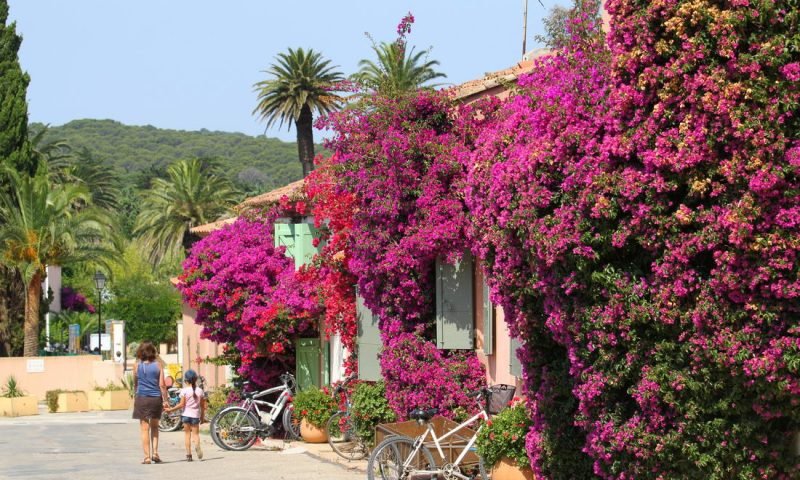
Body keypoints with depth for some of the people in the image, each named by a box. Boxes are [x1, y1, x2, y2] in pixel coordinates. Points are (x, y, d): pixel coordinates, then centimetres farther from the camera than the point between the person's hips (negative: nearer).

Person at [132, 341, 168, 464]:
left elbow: (135, 383, 12)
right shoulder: (158, 365, -1)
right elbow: (162, 385, -5)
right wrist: (165, 400, 1)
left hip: (142, 398, -1)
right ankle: (155, 452, 7)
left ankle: (147, 456, -2)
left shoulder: (137, 365, -1)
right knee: (154, 427, 18)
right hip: (156, 398, 1)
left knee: (144, 428, 3)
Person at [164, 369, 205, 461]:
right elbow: (203, 406, 5)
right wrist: (202, 416, 17)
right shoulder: (200, 391, 2)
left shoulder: (184, 390, -7)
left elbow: (181, 404, -12)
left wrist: (170, 409, -4)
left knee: (187, 433, 8)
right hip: (196, 415, 2)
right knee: (196, 433, 8)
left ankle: (188, 454, 4)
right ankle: (197, 445, -26)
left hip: (186, 414, -2)